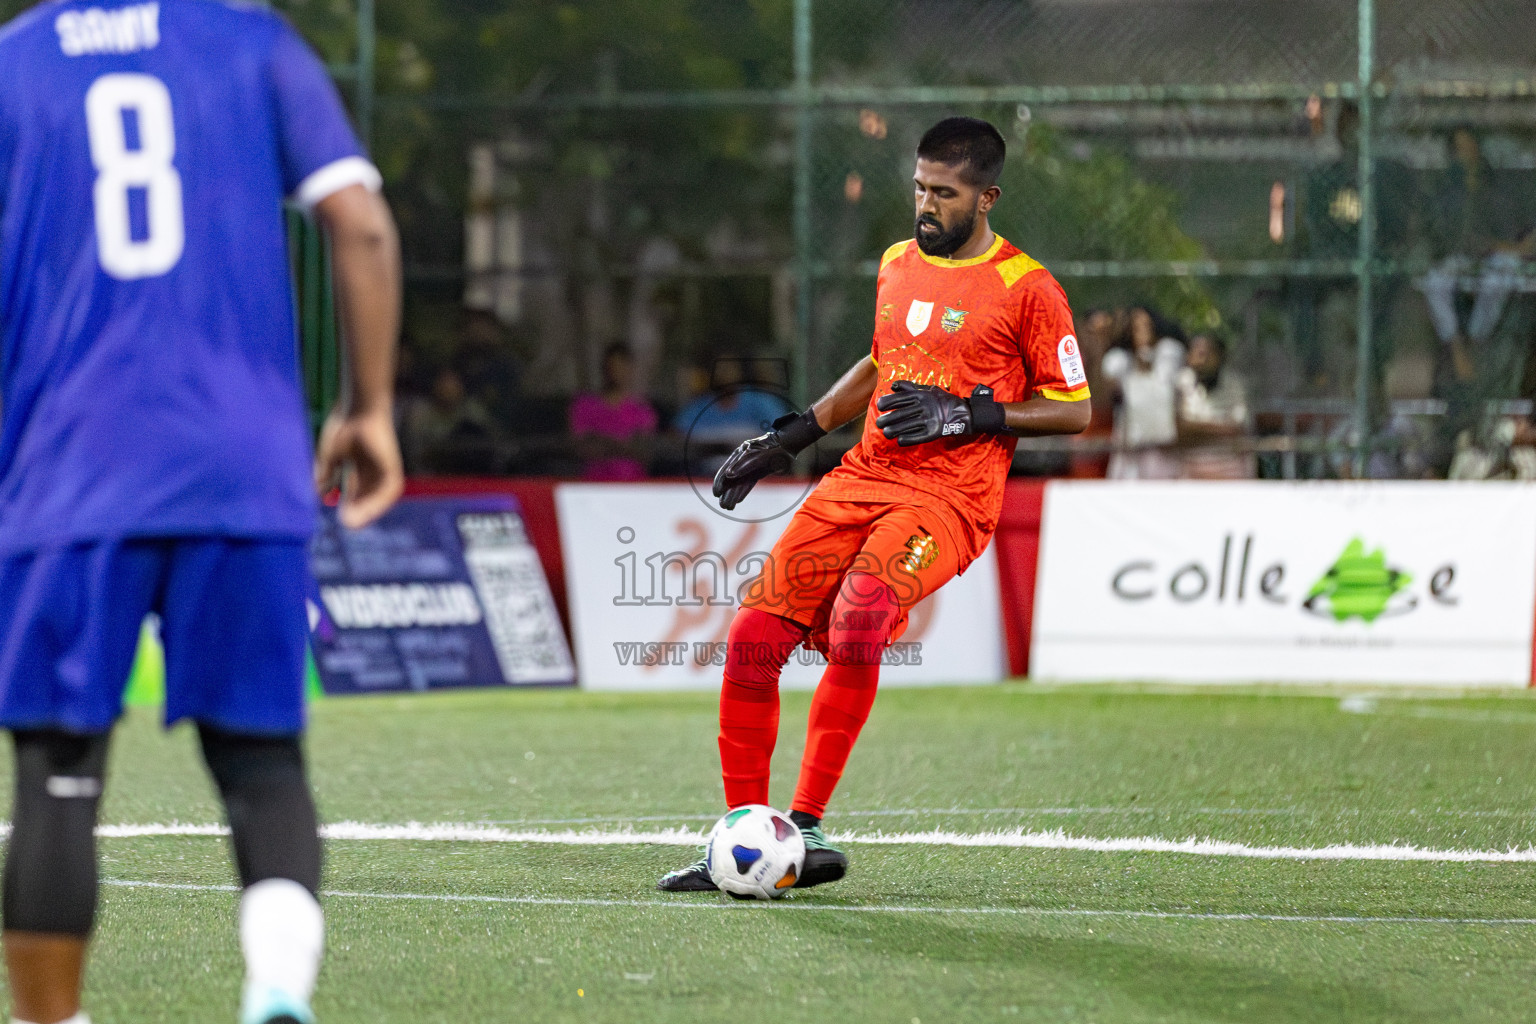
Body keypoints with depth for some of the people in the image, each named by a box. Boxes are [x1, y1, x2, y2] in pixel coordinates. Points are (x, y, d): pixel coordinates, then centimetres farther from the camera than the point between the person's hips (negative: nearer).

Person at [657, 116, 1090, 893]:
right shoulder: (897, 265, 16)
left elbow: (1073, 408, -2)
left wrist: (969, 416, -13)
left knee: (857, 621, -31)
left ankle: (807, 823, -23)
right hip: (864, 478, 6)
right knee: (754, 637, -7)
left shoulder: (1026, 289, -4)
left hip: (949, 499, -6)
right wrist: (793, 435, 24)